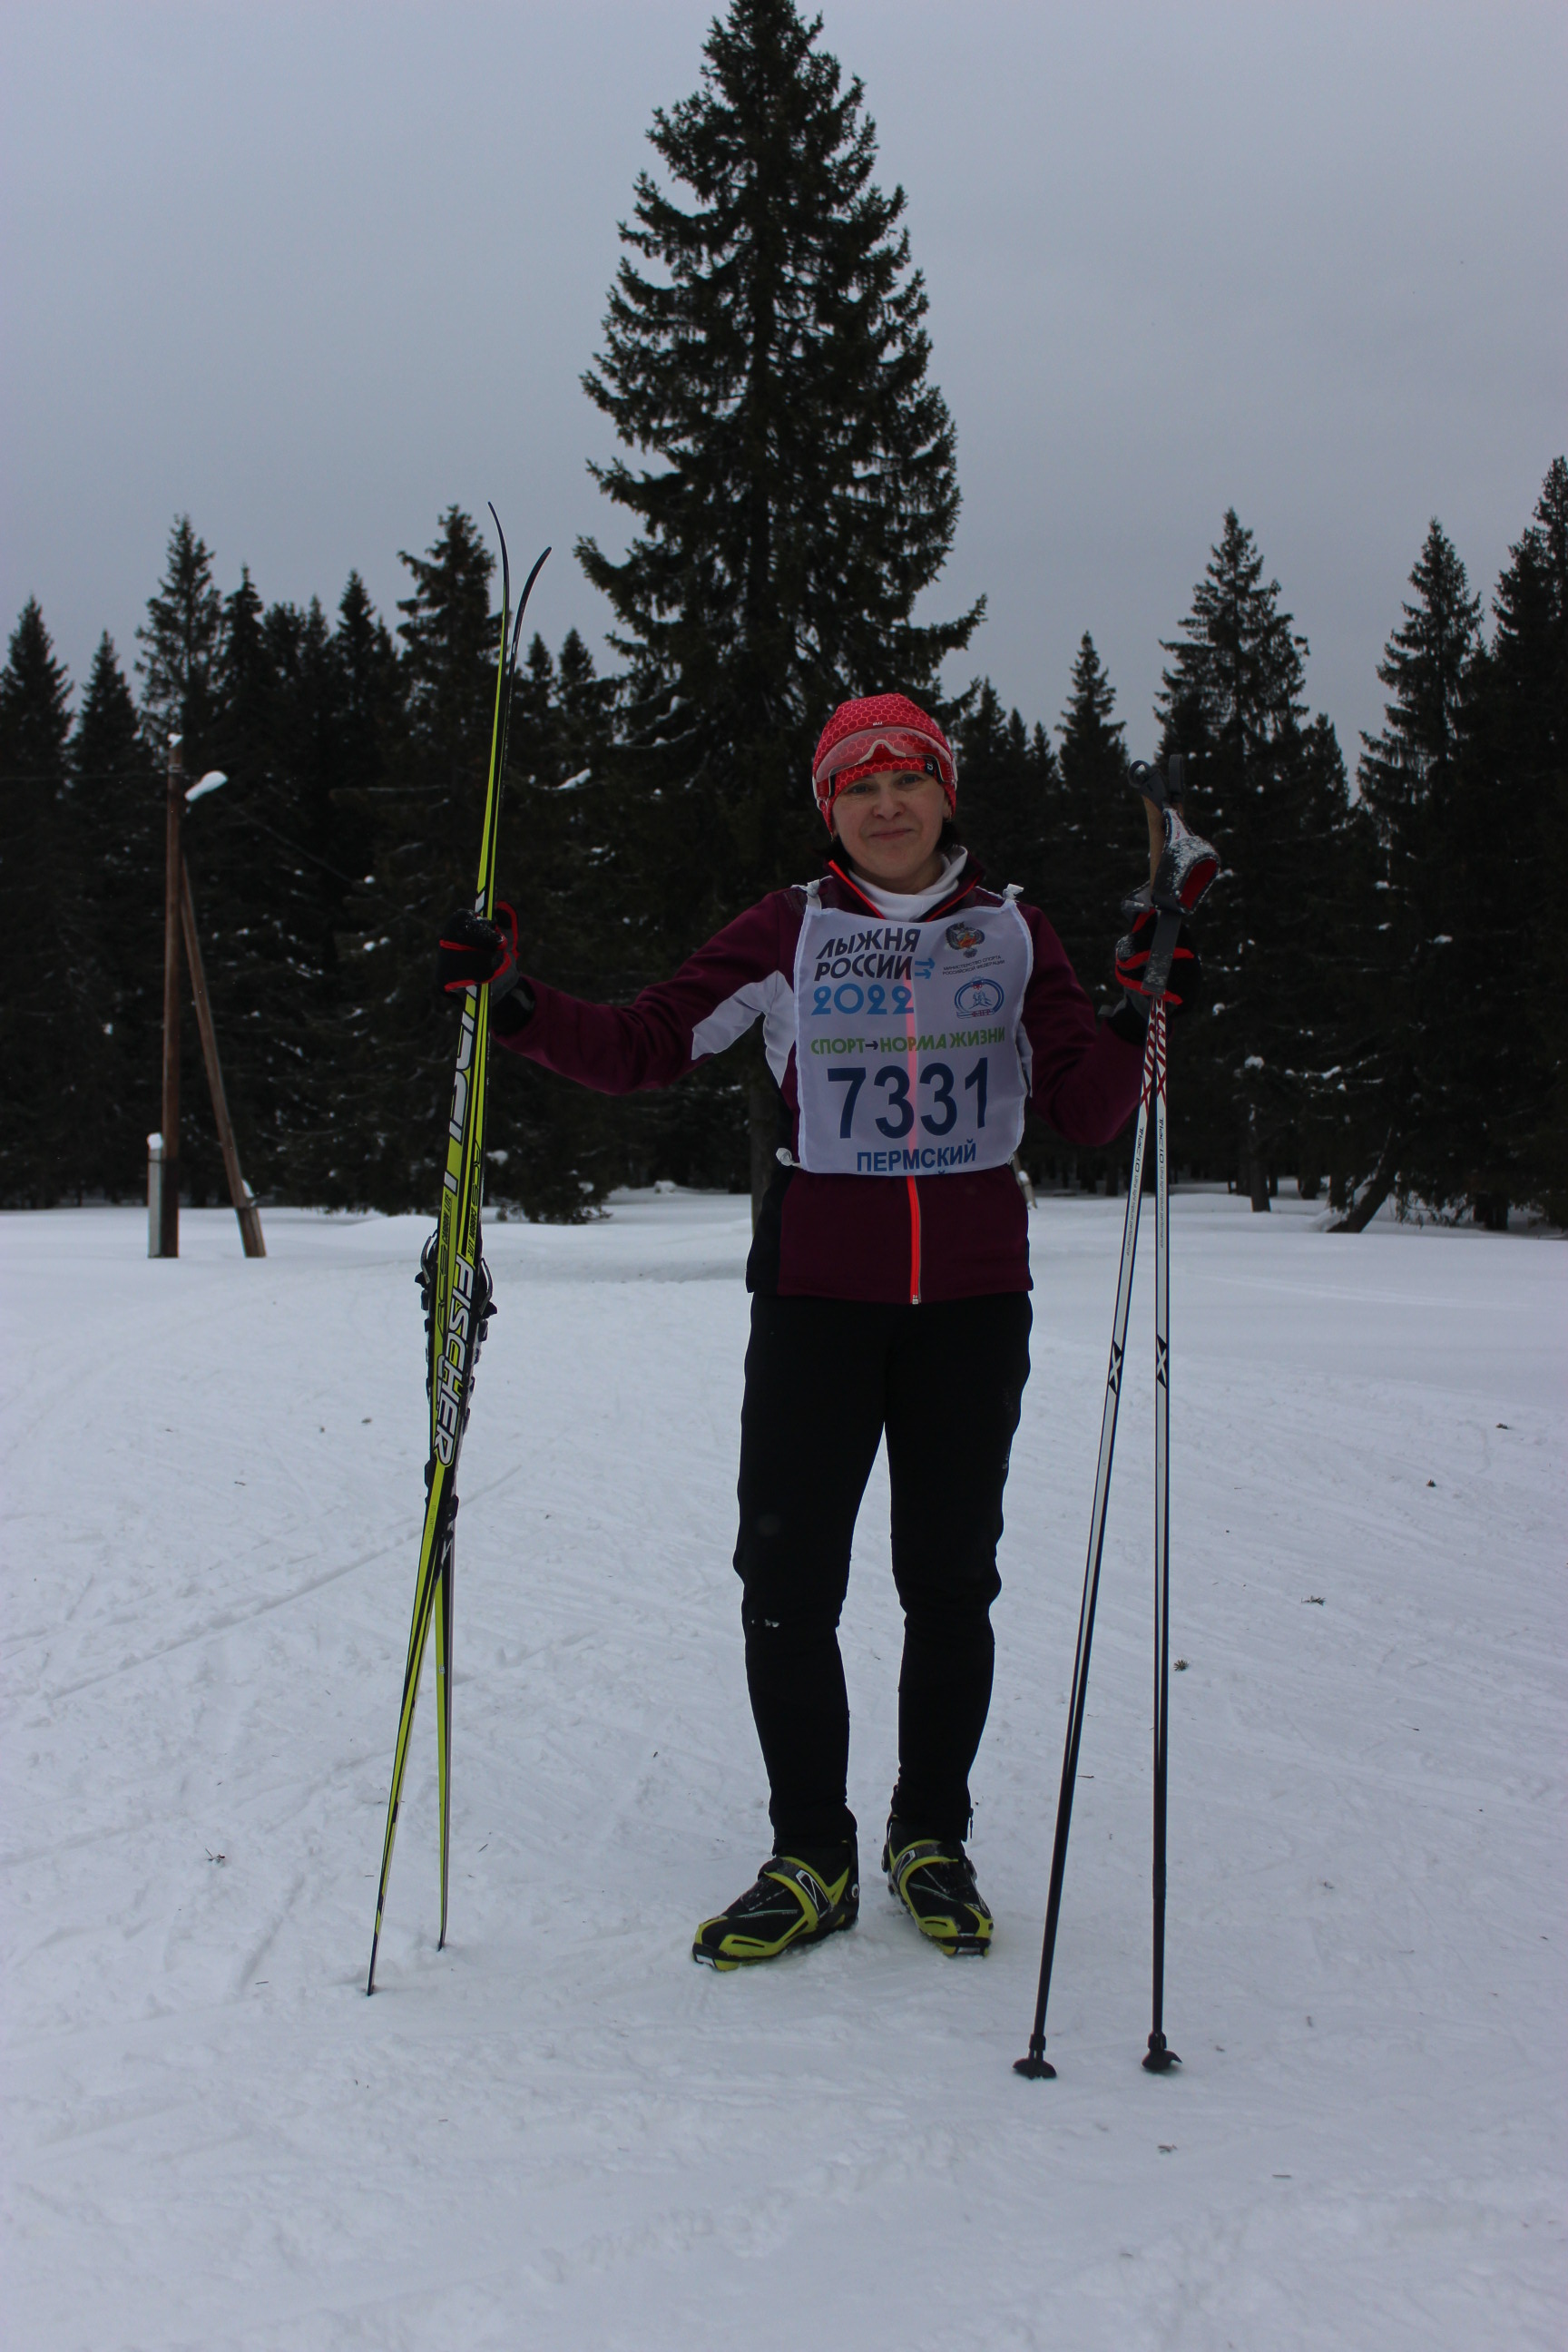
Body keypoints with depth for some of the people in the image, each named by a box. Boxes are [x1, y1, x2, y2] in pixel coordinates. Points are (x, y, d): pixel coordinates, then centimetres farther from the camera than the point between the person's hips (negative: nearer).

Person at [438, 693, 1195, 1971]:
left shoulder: (1011, 932, 7)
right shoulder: (790, 932, 4)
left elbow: (1087, 1111, 3)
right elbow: (642, 1044, 1)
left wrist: (1134, 1024, -15)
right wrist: (518, 1003, -12)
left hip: (973, 1300, 1)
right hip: (820, 1294, -1)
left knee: (950, 1579, 8)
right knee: (788, 1579, -2)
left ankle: (931, 1839, 27)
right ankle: (812, 1858, 14)